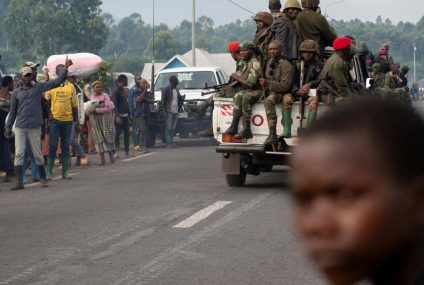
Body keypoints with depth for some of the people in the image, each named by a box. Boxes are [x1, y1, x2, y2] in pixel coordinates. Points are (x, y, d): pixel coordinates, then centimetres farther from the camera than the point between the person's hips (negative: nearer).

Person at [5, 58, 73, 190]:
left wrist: (65, 68, -7)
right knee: (19, 154, -6)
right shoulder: (17, 92, 8)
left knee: (37, 154, 6)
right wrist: (8, 127, 9)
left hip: (34, 128, -1)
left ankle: (43, 178, 20)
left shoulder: (39, 88, 5)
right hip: (20, 128, 1)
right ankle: (19, 182, -6)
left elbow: (56, 82, 0)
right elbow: (13, 111, 13)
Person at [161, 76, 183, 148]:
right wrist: (165, 111, -13)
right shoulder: (166, 90, -7)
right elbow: (163, 101, -8)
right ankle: (168, 143, -5)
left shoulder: (176, 89, 15)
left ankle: (171, 142, 14)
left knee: (173, 128, 9)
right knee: (169, 128, -5)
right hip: (169, 112, -7)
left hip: (176, 112, 7)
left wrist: (179, 107, 10)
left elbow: (180, 99, 24)